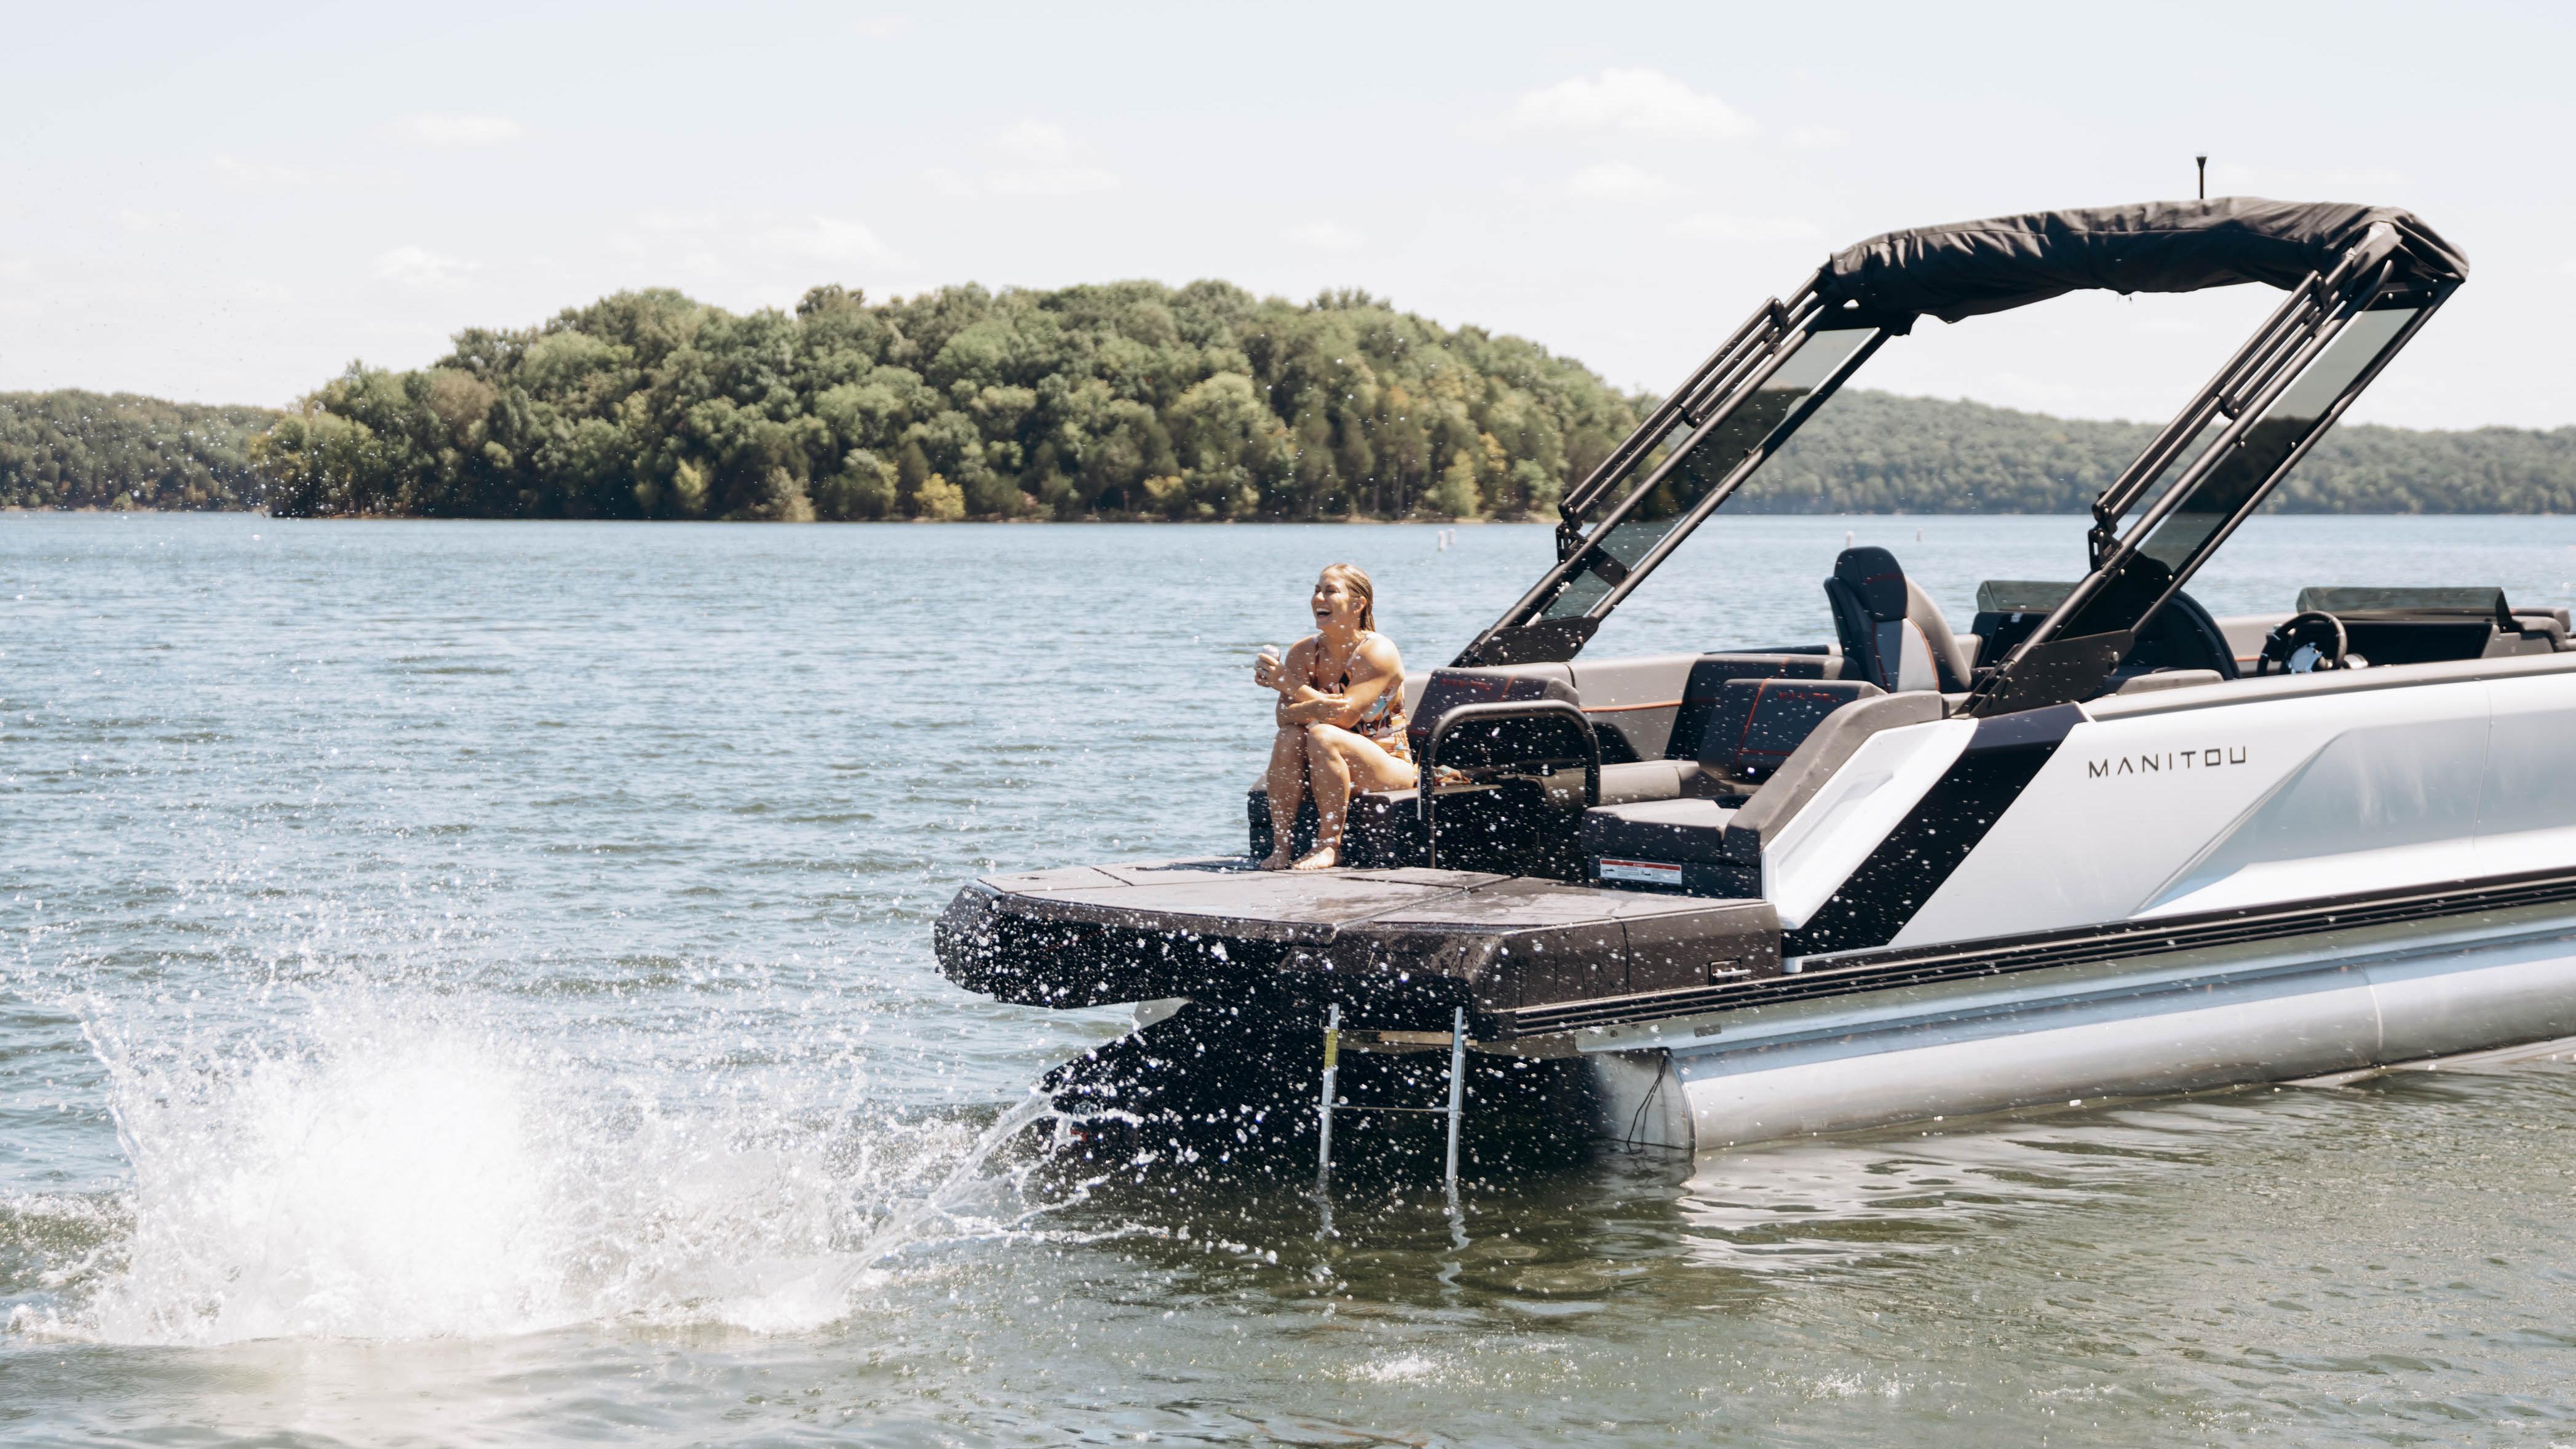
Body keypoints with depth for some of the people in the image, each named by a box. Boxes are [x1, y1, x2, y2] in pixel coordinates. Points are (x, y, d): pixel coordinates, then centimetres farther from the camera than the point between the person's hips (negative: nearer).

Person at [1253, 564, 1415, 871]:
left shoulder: (1378, 651, -14)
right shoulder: (1303, 651, 2)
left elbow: (1346, 715, -25)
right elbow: (1284, 715, -11)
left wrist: (1289, 684, -26)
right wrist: (1314, 709, -34)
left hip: (1387, 764, -5)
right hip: (1329, 767, 5)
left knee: (1323, 735, -31)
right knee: (1288, 736, -24)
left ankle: (1329, 845, -26)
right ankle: (1280, 845, -24)